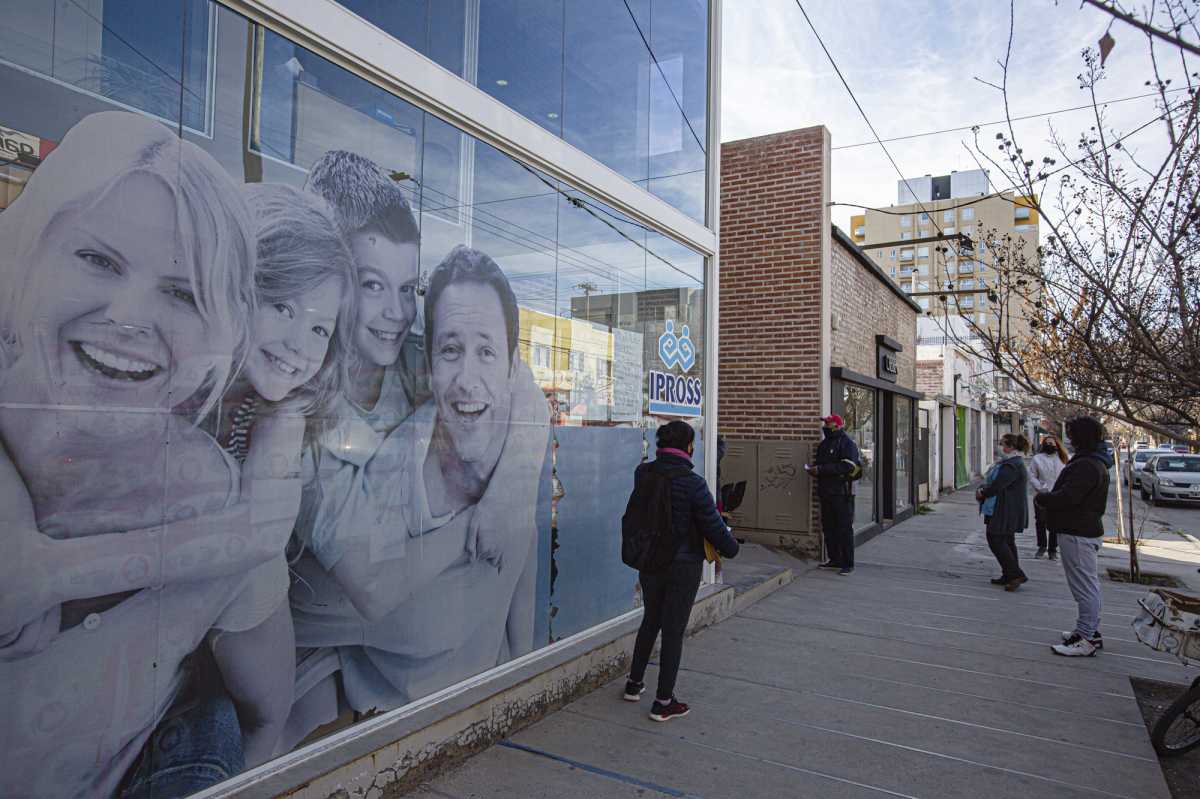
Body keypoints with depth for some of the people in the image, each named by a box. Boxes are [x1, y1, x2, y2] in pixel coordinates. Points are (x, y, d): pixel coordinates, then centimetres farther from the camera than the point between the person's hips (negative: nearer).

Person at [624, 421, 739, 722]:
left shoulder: (643, 474, -6)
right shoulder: (692, 483, -22)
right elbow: (713, 525, -14)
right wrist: (731, 547, 5)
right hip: (683, 566, -5)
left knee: (650, 621, 24)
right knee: (673, 630, 7)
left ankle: (634, 683, 37)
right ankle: (663, 702, 18)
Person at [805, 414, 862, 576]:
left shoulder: (847, 443, -10)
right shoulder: (824, 443, 15)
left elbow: (847, 467, -23)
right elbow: (820, 463, 27)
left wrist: (821, 469, -22)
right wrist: (813, 468, 2)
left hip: (842, 493, -8)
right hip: (826, 492, 8)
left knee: (844, 529, -3)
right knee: (828, 527, 12)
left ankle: (848, 563, 4)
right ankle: (834, 559, 23)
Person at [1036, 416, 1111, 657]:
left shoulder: (1086, 466, -22)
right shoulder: (1095, 462, 14)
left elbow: (1068, 497, -27)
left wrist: (1041, 498, -11)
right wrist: (1048, 497, 6)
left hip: (1078, 534, -11)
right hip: (1087, 529, 11)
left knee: (1085, 586, -4)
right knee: (1088, 585, 19)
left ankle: (1086, 640, 2)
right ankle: (1090, 632, 30)